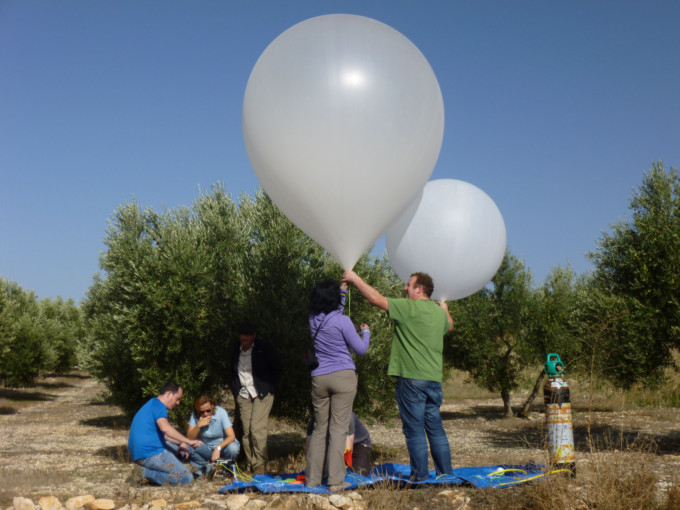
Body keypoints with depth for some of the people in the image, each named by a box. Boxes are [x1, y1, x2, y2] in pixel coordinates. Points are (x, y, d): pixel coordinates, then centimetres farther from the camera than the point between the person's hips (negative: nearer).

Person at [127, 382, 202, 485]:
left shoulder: (152, 404, 21)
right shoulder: (158, 404, -11)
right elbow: (165, 428, -30)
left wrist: (180, 443, 15)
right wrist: (188, 441, -27)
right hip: (151, 453, -10)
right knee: (187, 478, -9)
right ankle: (147, 472, -14)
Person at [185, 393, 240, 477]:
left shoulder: (221, 412, -19)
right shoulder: (195, 415, -11)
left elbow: (231, 436, -26)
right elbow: (189, 438, -13)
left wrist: (218, 448, -42)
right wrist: (198, 426, -29)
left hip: (223, 445, -2)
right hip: (207, 448, 2)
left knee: (233, 448, -37)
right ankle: (207, 468, -7)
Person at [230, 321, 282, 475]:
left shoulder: (264, 347, -5)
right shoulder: (236, 349, 8)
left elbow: (277, 368, 3)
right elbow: (233, 371, 21)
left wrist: (270, 387, -4)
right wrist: (235, 391, 11)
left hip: (262, 394, -4)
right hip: (243, 394, 4)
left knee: (257, 428, -14)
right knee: (246, 431, 0)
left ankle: (259, 466, -7)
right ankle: (249, 467, 7)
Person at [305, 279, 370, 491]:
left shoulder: (313, 320, 5)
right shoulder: (342, 321, -11)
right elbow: (361, 349, -4)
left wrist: (343, 291, 38)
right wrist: (366, 332, 15)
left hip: (319, 378, 5)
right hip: (343, 377, -5)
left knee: (319, 428, 13)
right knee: (338, 428, -2)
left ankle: (312, 478, 14)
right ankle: (335, 480, -2)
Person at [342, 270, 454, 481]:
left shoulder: (409, 307, -9)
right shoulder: (439, 313, 13)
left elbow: (376, 298, -9)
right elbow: (449, 327, 37)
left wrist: (355, 279, 1)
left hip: (412, 378, -7)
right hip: (434, 379, 7)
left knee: (414, 430, -1)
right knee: (435, 428, 13)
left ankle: (420, 475, 3)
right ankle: (445, 472, 16)